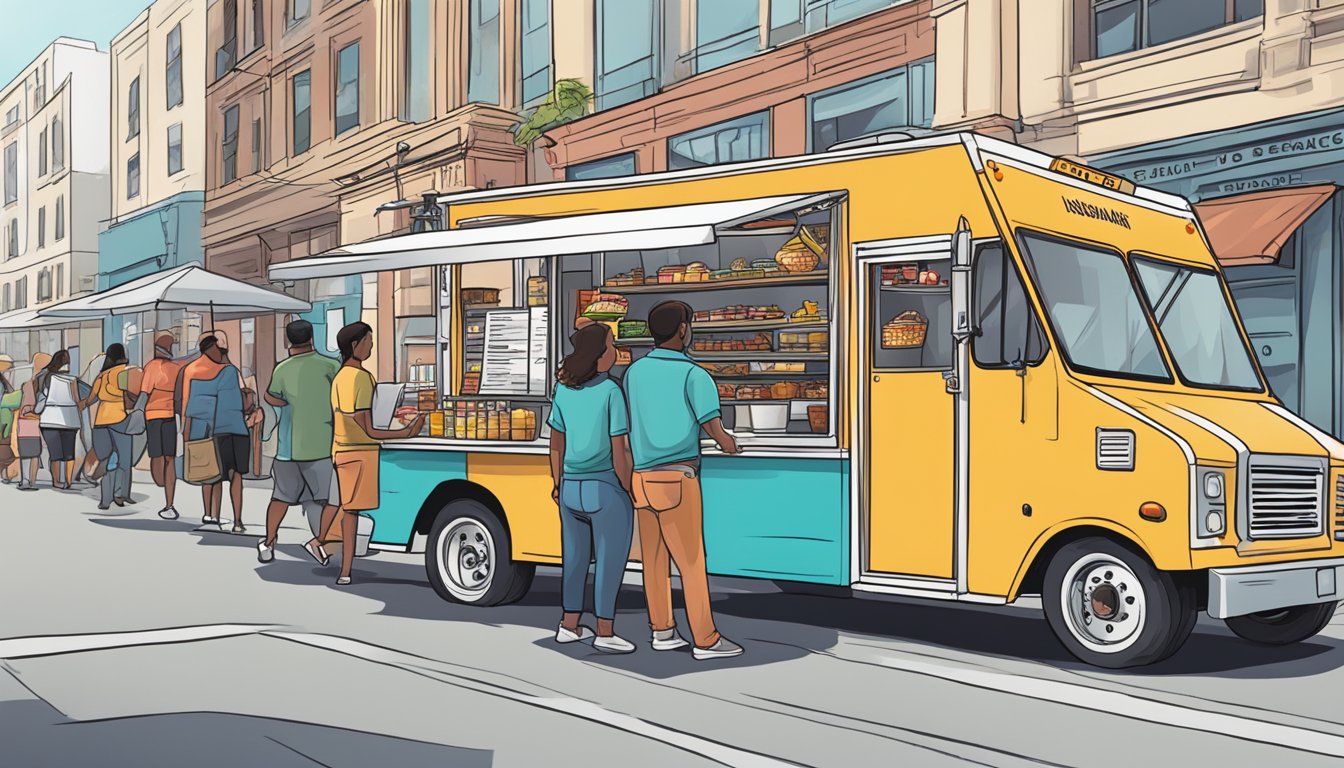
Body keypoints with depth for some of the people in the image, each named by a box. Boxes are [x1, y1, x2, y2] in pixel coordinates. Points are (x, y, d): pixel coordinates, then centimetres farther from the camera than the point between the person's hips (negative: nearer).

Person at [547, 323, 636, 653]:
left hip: (572, 487, 6)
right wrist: (630, 491, -5)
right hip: (606, 489, -6)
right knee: (610, 561, 4)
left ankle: (569, 626, 24)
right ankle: (605, 633, 10)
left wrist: (558, 483, 20)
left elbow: (556, 443, 8)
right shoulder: (611, 393, -18)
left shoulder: (564, 391, 0)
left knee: (575, 556, 16)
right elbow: (620, 452, -18)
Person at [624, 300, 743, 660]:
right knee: (691, 559, -2)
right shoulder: (693, 375, -9)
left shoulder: (635, 371, 7)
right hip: (676, 478, -6)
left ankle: (662, 631, 20)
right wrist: (728, 442, 8)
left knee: (654, 557, 12)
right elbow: (715, 430, -14)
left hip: (642, 478, 6)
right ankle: (706, 640, 1)